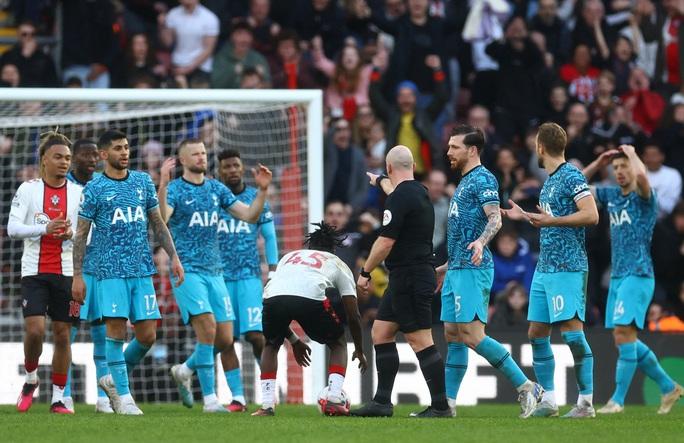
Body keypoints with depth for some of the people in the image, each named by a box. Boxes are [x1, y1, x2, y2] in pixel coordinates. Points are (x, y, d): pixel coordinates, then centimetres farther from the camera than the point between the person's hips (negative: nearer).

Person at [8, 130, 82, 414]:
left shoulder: (78, 193, 6)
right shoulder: (28, 190, 2)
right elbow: (12, 228, -5)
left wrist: (73, 234, -17)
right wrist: (45, 228, -20)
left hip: (67, 271, 2)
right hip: (35, 271, -2)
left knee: (62, 334, 1)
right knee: (34, 329, -14)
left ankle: (58, 398, 9)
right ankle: (30, 380, 14)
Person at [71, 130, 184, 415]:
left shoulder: (143, 182, 12)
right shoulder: (94, 189, 0)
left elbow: (158, 223, 18)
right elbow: (81, 234, 2)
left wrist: (173, 256, 8)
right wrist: (77, 276, -4)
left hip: (142, 270, 4)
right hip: (111, 271, -4)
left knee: (147, 336, 0)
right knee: (116, 330, -9)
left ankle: (114, 379, 22)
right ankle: (123, 396, -1)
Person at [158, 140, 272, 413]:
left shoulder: (216, 189, 12)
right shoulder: (175, 189, -4)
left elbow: (250, 216, 11)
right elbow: (160, 220, -23)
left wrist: (262, 189, -4)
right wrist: (163, 185, -34)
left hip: (214, 271, 6)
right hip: (187, 271, -6)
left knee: (225, 339, 2)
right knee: (207, 327, -21)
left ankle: (184, 371, 29)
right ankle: (210, 399, -16)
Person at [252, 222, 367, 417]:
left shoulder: (288, 257, 41)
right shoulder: (337, 264, 33)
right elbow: (353, 315, 31)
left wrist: (294, 342, 53)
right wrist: (359, 351, 45)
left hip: (273, 296, 2)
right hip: (311, 298, -2)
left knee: (271, 345, 32)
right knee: (338, 344, 25)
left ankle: (266, 404, 18)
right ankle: (333, 400, 9)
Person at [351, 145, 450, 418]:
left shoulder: (399, 198, -17)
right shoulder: (418, 191, 12)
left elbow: (385, 242, -19)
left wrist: (365, 273, -7)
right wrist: (379, 181, 59)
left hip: (410, 279, -10)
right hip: (405, 279, 10)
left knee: (421, 341, -9)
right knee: (381, 333, 13)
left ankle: (441, 406, -8)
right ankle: (382, 402, 13)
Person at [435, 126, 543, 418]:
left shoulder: (483, 179, -9)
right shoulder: (465, 182, 21)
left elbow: (495, 219, -23)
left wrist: (480, 243, -42)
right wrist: (446, 267, 34)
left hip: (473, 270, -10)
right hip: (457, 270, 10)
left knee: (472, 336, -15)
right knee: (453, 336, 8)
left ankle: (526, 387, -11)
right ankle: (447, 403, 8)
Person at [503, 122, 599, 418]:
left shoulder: (571, 177, -11)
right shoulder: (549, 181, 17)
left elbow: (591, 215, -20)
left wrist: (551, 220, -23)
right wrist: (524, 216, 30)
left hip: (567, 268, -10)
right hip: (544, 269, 10)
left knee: (572, 330, -12)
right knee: (537, 333, 8)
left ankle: (586, 402, -9)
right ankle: (548, 400, 14)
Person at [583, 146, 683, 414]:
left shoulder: (643, 197, -7)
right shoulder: (611, 195, 14)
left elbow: (642, 176, -30)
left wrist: (632, 154, -11)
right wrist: (598, 163, 12)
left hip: (638, 275, -8)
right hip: (617, 276, 8)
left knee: (624, 333, -16)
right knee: (624, 340, 8)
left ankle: (618, 400, -14)